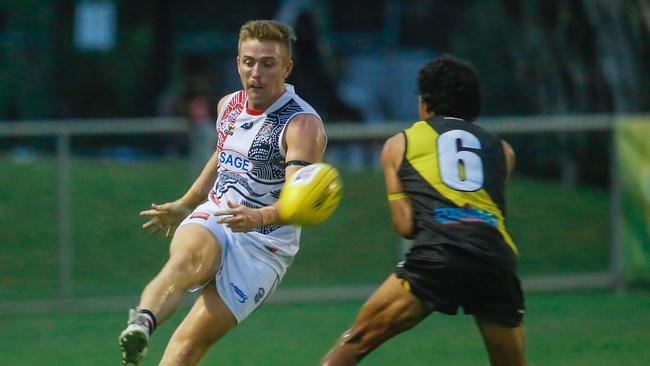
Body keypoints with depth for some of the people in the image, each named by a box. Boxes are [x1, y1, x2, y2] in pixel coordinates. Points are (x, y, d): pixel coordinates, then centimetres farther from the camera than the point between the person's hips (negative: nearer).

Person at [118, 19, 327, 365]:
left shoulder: (303, 125, -13)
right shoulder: (228, 105, 9)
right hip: (211, 220, 4)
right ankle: (142, 322, -61)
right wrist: (183, 205, 41)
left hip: (262, 244, -4)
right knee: (187, 258, -35)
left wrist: (260, 216, -47)